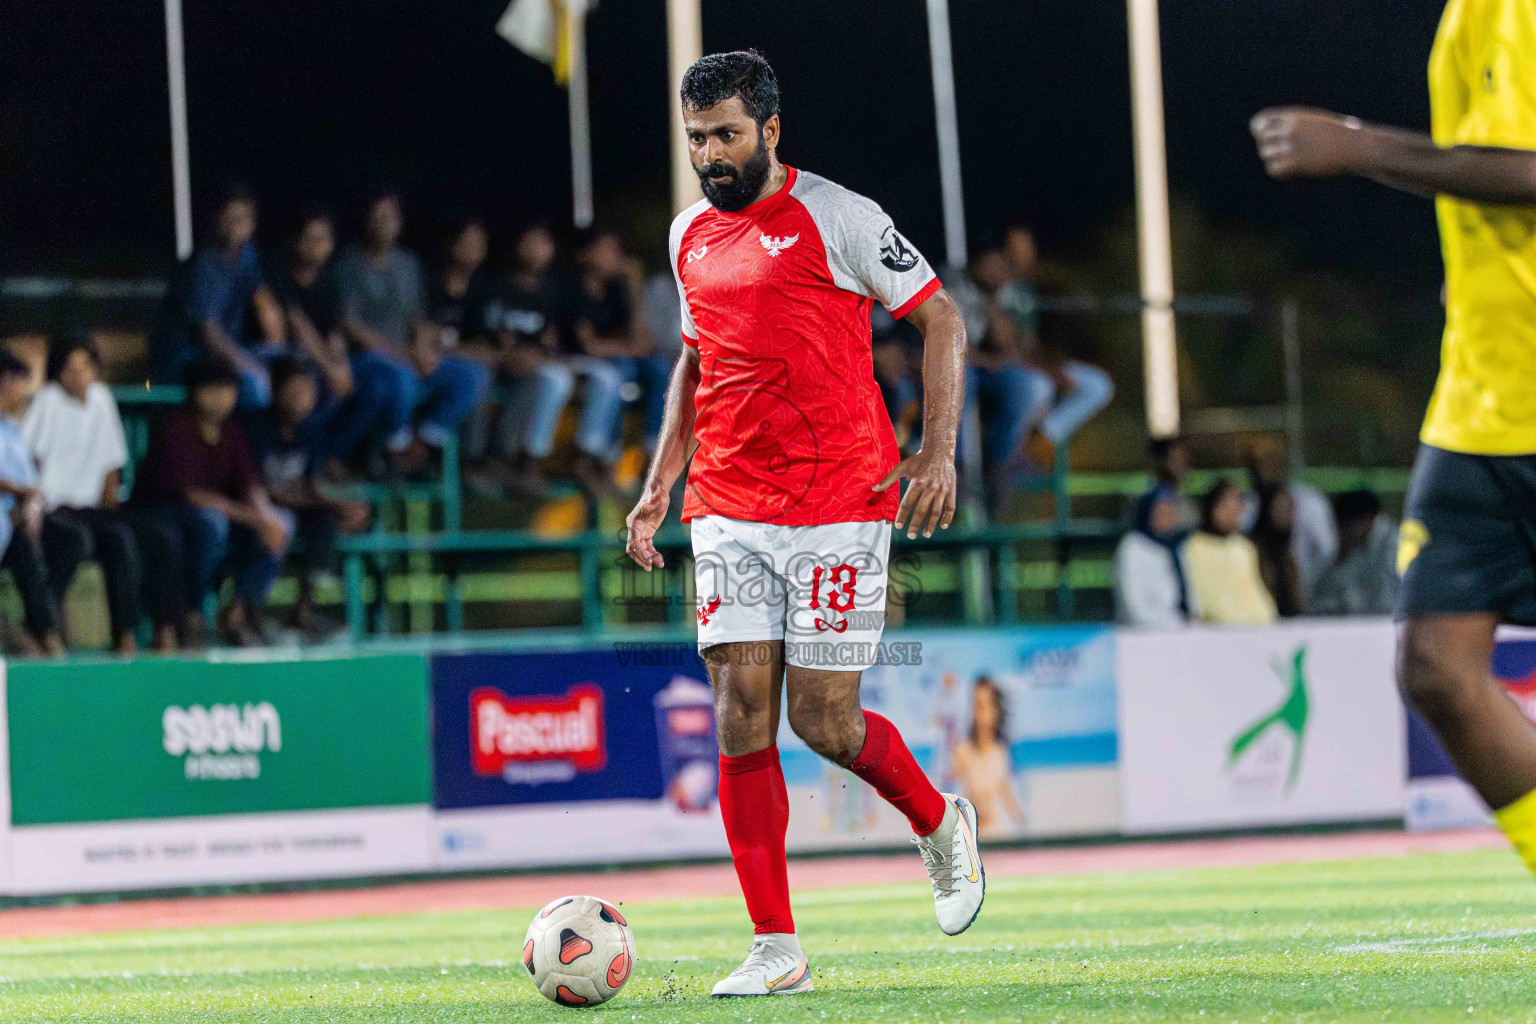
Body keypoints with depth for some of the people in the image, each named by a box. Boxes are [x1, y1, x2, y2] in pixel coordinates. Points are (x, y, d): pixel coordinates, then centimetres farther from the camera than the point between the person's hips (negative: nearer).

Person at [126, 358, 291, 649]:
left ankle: (237, 613, -8)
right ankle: (191, 616, -25)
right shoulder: (175, 426, -16)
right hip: (155, 517, -7)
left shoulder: (231, 430, 6)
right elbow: (186, 489, -26)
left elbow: (248, 483, -3)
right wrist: (246, 515, -33)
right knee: (210, 520, -39)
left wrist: (265, 515, -27)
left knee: (280, 525, -13)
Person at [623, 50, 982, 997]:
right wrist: (661, 483, 16)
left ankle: (941, 825, 26)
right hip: (728, 514, 5)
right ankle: (776, 952, 0)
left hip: (839, 507, -5)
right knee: (742, 720, -4)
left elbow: (942, 318, -2)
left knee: (824, 721, -6)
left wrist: (938, 453, -11)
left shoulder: (834, 217, -6)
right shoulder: (691, 235, 13)